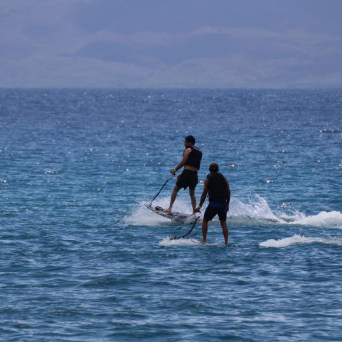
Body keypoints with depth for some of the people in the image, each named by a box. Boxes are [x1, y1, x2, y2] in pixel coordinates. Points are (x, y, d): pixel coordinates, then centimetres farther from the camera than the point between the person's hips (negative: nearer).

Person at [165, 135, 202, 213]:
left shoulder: (188, 150, -3)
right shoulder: (199, 151, 19)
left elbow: (183, 162, -9)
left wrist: (175, 170, 4)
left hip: (187, 172, -7)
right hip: (195, 174, 7)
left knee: (175, 189, 4)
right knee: (192, 193, 17)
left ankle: (169, 208, 1)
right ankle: (194, 212, 7)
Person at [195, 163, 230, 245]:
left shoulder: (208, 179, -3)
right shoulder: (224, 178, 7)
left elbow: (204, 193, -5)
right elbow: (228, 192, 7)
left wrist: (200, 206, -1)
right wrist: (227, 204, 16)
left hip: (213, 204, -3)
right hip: (223, 204, 3)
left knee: (205, 221, 12)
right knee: (223, 223, 10)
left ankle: (204, 240, 6)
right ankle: (226, 242, 4)